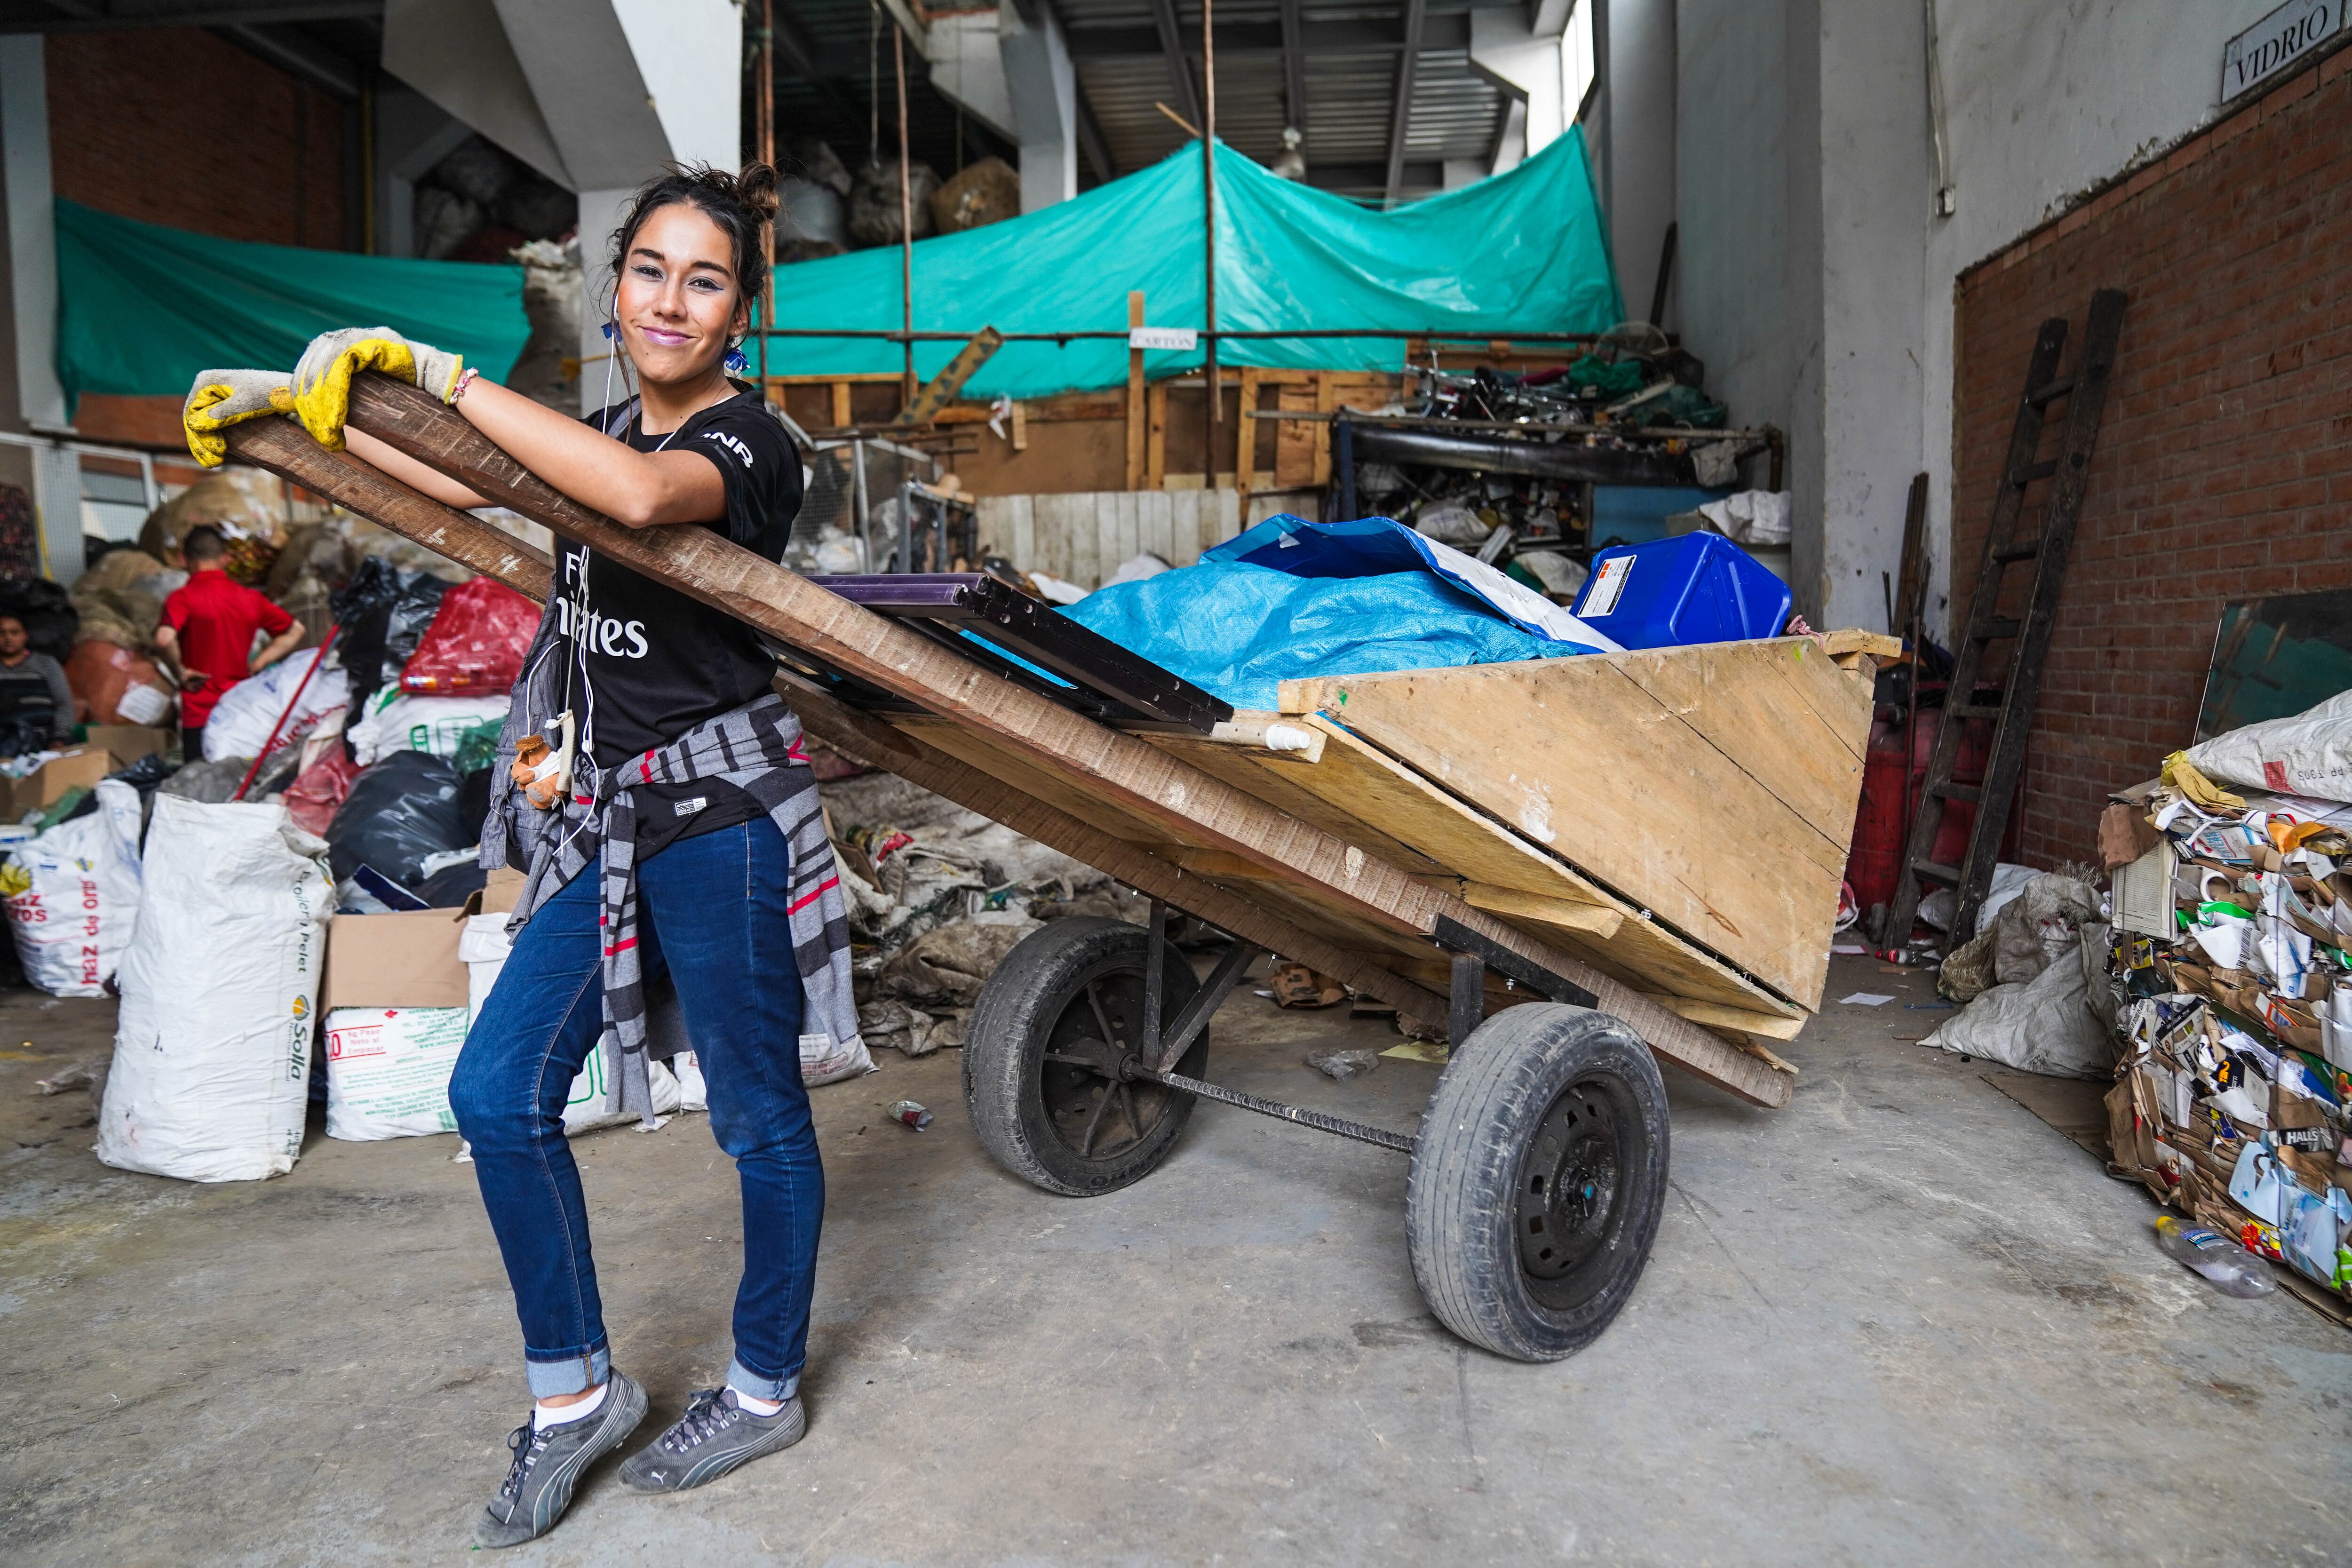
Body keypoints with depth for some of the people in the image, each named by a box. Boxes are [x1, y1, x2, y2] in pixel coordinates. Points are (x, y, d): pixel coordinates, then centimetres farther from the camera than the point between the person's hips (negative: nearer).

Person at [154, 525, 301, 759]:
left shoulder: (183, 598, -7)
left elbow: (164, 639, -23)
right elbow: (295, 630, 16)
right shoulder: (251, 598, 6)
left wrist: (180, 671, -7)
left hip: (200, 711, -4)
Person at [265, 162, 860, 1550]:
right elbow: (467, 490, 28)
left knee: (760, 1113, 7)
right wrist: (308, 407, 23)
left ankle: (768, 1390, 28)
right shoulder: (609, 430, 13)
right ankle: (576, 1388, 24)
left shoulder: (746, 440, -13)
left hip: (719, 817, -8)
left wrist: (439, 372, -29)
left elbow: (640, 495, -36)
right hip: (607, 820, 8)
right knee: (500, 1091, 6)